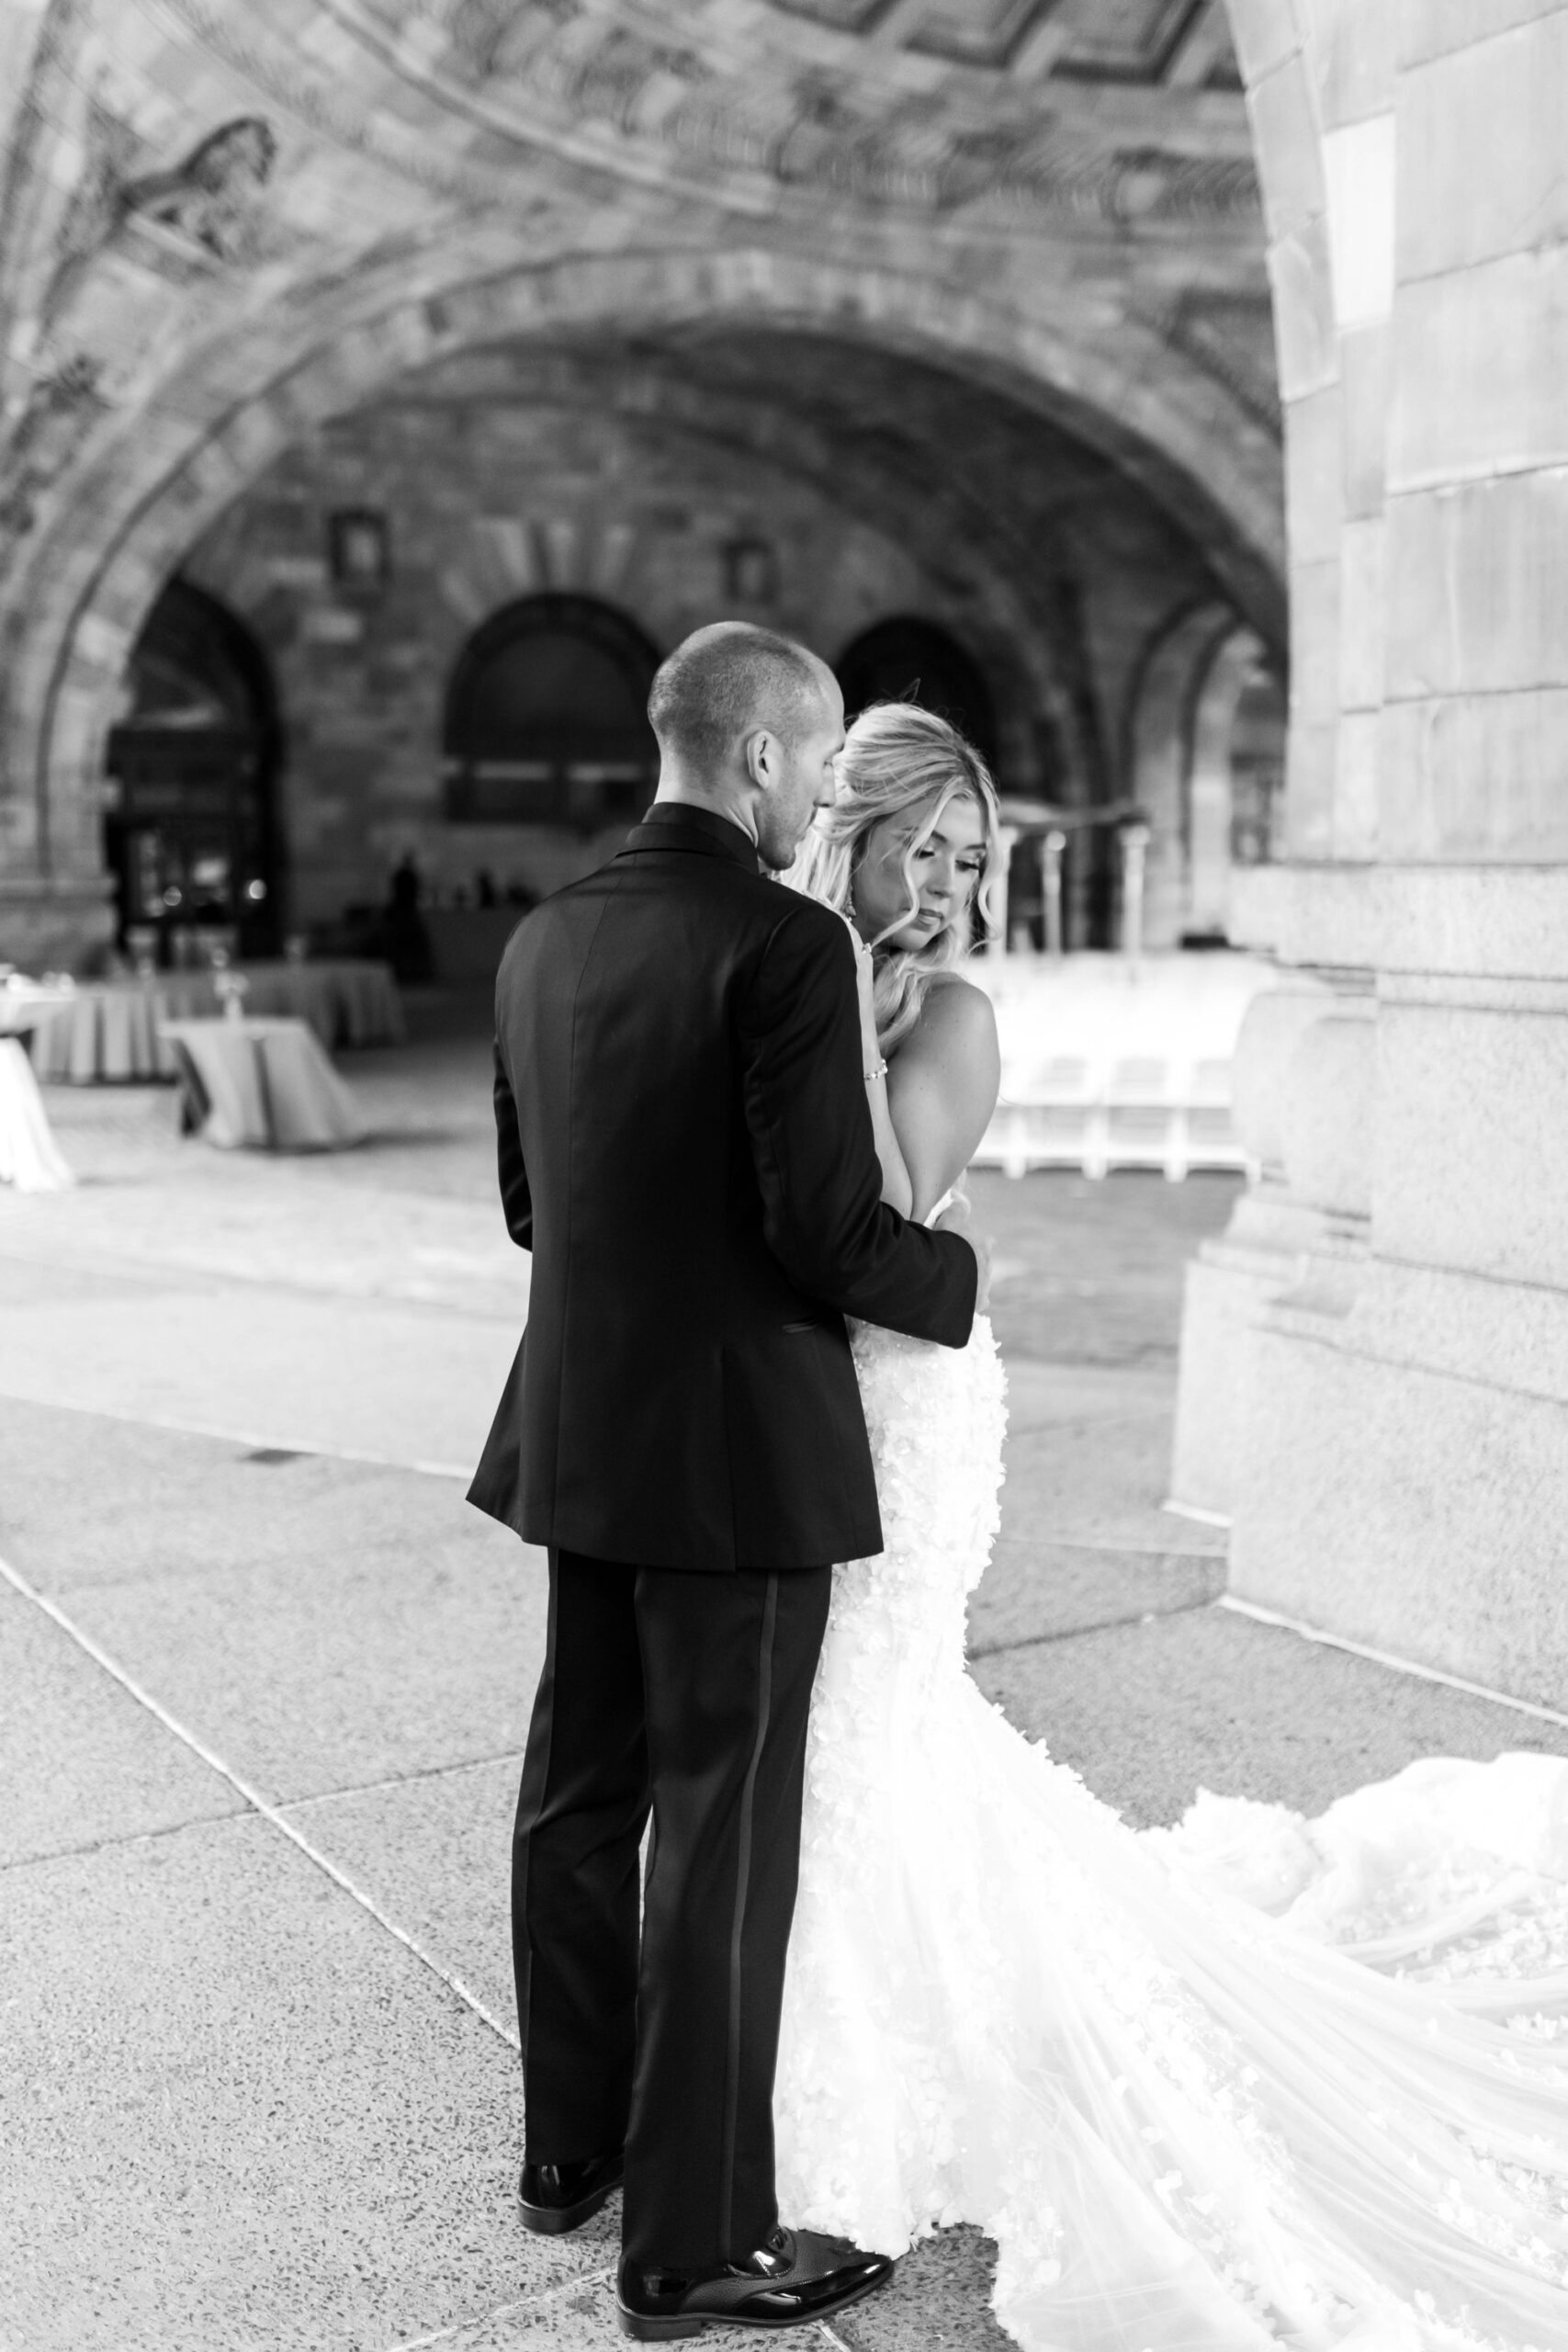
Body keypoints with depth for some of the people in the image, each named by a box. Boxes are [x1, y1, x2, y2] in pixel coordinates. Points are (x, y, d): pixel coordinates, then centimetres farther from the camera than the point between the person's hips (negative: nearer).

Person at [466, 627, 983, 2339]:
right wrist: (954, 1269, -2)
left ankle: (574, 2145, 36)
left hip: (577, 1436, 8)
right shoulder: (787, 947, -18)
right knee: (722, 1835, 3)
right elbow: (829, 1235, -20)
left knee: (579, 1795, 18)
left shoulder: (544, 940, 5)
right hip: (740, 1457, -8)